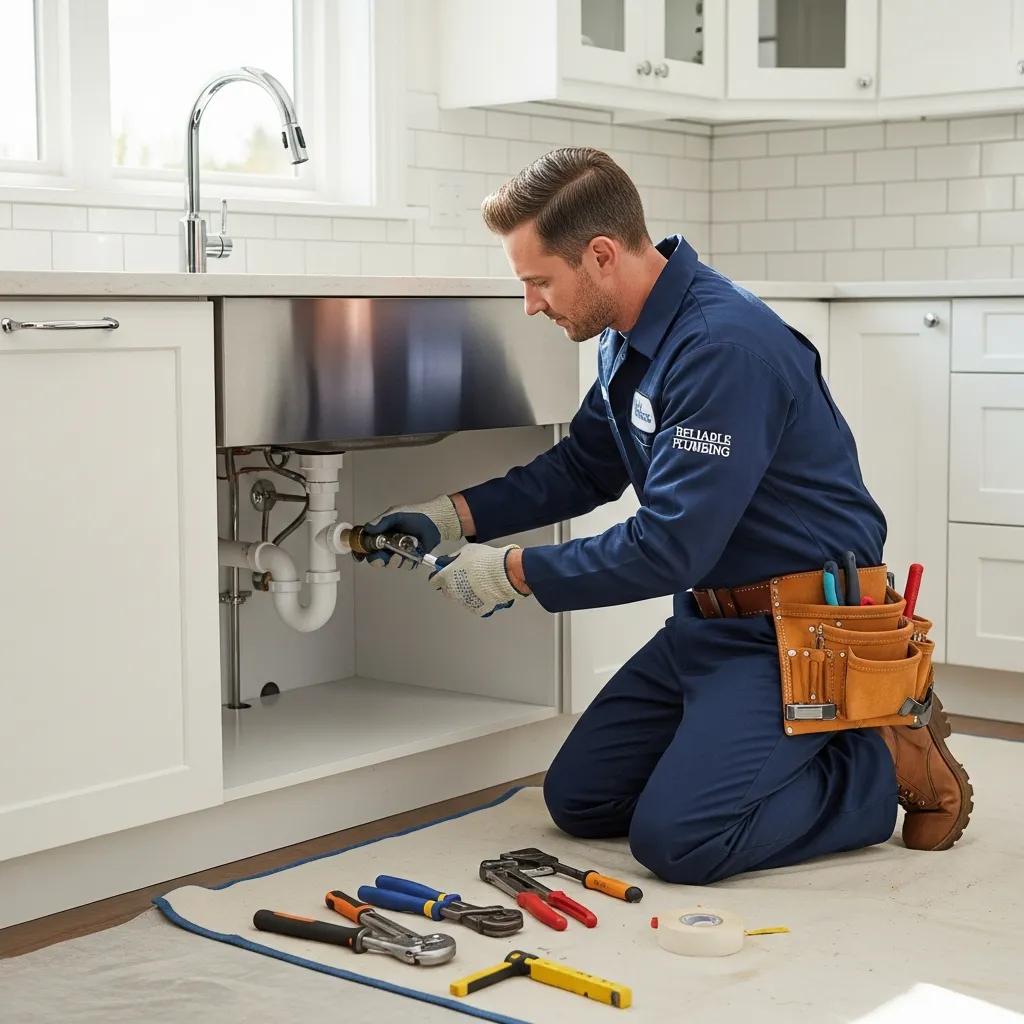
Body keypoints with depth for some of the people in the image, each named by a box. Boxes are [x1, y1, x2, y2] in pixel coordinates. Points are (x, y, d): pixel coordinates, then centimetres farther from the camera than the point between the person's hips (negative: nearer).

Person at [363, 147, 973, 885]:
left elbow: (669, 548, -27)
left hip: (803, 629, -9)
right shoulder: (631, 337, 4)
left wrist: (513, 573, -16)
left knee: (677, 838, -21)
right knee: (580, 799, 8)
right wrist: (456, 515, 6)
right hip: (711, 620, 9)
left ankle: (889, 764, 0)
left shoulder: (724, 347, -27)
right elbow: (584, 467, 18)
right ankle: (777, 743, 17)